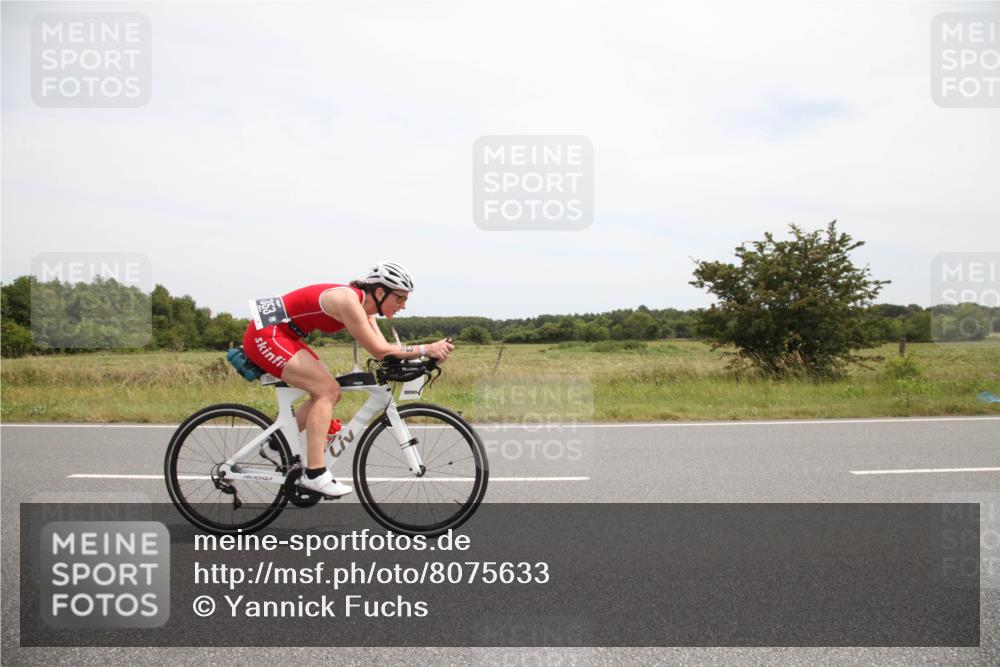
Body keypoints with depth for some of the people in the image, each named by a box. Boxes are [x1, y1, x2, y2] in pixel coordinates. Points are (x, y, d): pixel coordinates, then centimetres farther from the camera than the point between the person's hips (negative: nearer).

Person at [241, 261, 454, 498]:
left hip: (282, 337, 10)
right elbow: (379, 350, -27)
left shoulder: (364, 306, 3)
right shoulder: (348, 300, -25)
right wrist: (426, 349, -25)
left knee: (330, 392, 7)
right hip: (265, 335, -10)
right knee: (327, 390, -16)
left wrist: (422, 356, -12)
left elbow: (383, 349, -1)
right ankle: (314, 474, -14)